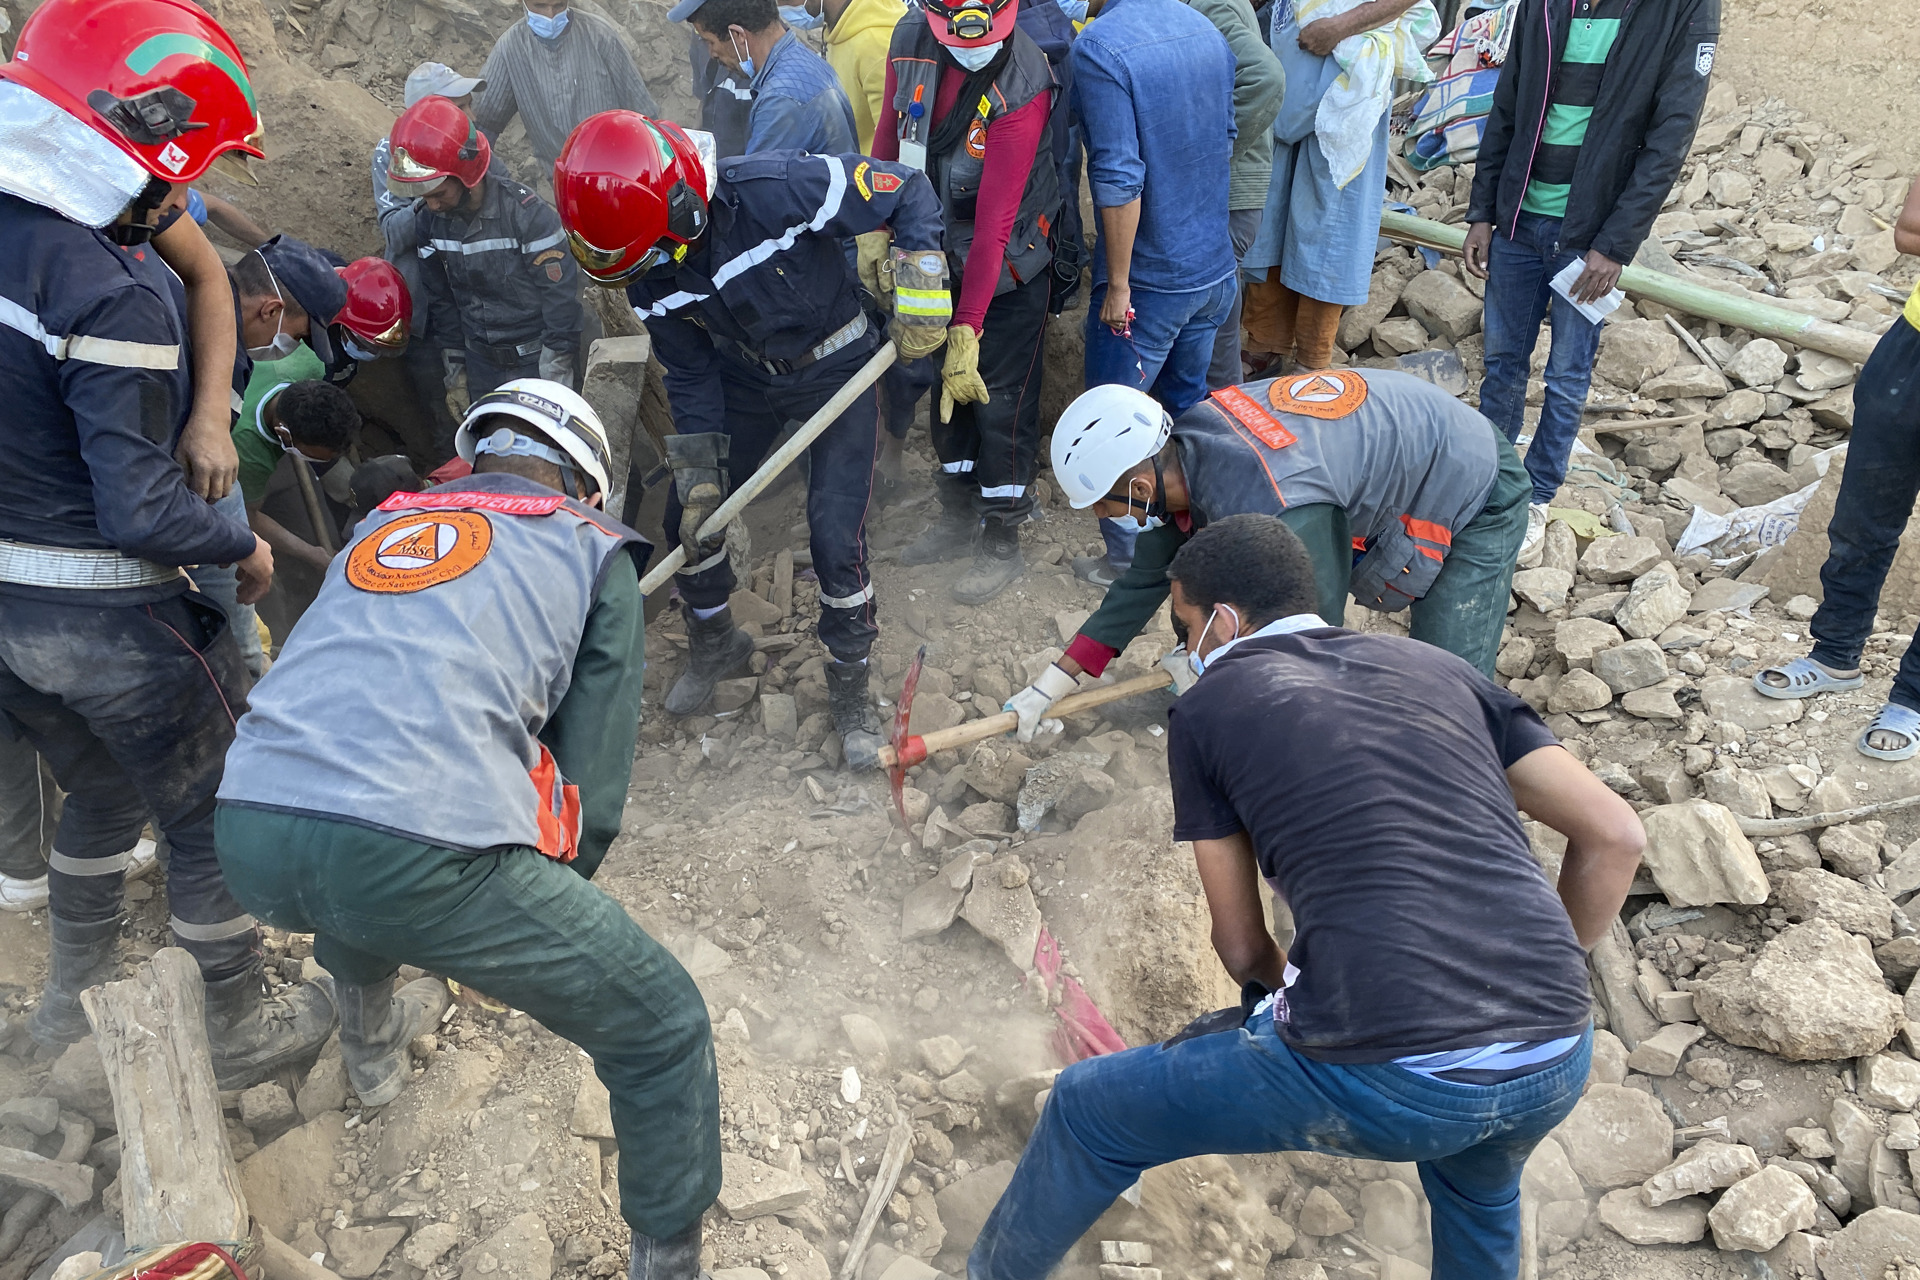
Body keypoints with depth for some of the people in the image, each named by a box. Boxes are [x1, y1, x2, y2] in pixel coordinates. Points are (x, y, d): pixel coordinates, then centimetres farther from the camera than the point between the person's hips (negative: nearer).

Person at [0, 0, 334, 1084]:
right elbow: (141, 512, -25)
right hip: (111, 616, -8)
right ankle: (243, 1035, 27)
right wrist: (245, 547, -9)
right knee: (210, 820, 11)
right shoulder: (116, 295, -26)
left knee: (104, 795, 28)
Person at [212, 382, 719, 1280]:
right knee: (664, 1031, 12)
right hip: (423, 852, -6)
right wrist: (547, 910, 30)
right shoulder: (592, 547, 17)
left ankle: (372, 1046, 66)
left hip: (248, 839, 7)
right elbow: (594, 776, 12)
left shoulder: (380, 525, 30)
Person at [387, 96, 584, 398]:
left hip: (538, 361, -5)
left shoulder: (527, 214, -22)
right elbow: (441, 300, 9)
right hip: (481, 362, 5)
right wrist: (455, 374, 12)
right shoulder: (429, 221, -4)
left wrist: (555, 383, -15)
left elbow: (562, 300, -17)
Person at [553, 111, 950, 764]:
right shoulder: (649, 273, -15)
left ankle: (850, 685, 13)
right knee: (688, 517, 7)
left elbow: (907, 189, -23)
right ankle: (716, 642, 37)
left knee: (835, 536, -12)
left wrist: (920, 279, -31)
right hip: (746, 375, 5)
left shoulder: (775, 189, -34)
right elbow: (690, 375, -3)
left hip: (834, 365, -5)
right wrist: (700, 477, -6)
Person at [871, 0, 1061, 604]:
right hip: (940, 260, 6)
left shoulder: (1021, 85, -28)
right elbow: (889, 140, 3)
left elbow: (994, 223, -30)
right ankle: (959, 517, 36)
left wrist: (967, 330, -29)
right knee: (948, 390, 18)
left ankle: (1002, 543, 19)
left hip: (1009, 269, -6)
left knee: (1000, 403, 2)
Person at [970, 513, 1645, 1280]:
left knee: (1088, 1109, 19)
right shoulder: (1436, 669, 18)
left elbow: (1241, 946, 12)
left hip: (1385, 1076, -5)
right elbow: (1615, 835, 13)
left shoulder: (1206, 706, 8)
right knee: (1482, 1192, 41)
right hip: (1557, 1061, 5)